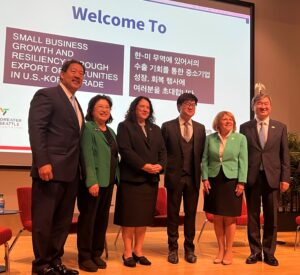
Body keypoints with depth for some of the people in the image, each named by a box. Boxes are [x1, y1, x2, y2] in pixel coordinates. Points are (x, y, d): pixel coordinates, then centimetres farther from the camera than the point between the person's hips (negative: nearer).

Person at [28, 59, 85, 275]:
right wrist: (42, 162, -22)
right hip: (51, 169, -8)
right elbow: (36, 130, -13)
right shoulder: (46, 95, -3)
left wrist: (79, 168, 12)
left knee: (63, 220, 12)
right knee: (43, 220, 1)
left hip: (70, 172, 8)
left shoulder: (76, 104, 22)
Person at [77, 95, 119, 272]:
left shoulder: (111, 132, 18)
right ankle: (85, 257, 8)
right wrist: (92, 181, -22)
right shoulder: (87, 128, -5)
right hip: (93, 181, -7)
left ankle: (97, 254, 21)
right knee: (88, 217, -1)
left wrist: (116, 178, 9)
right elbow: (87, 156, -15)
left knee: (103, 218, 11)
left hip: (108, 181, 7)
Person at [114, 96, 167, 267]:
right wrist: (143, 166, -19)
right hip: (131, 178, -5)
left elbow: (162, 150, 11)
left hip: (151, 179, 5)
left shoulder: (155, 129, 19)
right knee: (129, 217, -1)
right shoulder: (125, 126, 1)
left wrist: (160, 165, -9)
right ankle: (128, 252, 8)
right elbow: (125, 150, -12)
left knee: (145, 216, 7)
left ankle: (138, 251, 16)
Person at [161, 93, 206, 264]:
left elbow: (202, 153, 10)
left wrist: (201, 173, 2)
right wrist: (166, 169, -4)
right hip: (174, 176, -2)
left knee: (191, 213, 8)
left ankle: (189, 248, 20)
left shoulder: (200, 128, 10)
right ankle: (173, 248, 16)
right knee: (173, 213, 5)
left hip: (193, 177, 3)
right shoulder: (168, 126, 0)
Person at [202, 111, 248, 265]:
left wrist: (241, 182, -8)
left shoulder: (240, 138, 1)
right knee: (217, 217, 6)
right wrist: (205, 179, -4)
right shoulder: (210, 138, 4)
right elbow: (205, 160, 6)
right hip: (214, 180, 2)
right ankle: (221, 249, 18)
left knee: (230, 218, 2)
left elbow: (243, 162, -2)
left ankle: (229, 251, 15)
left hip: (232, 180, -2)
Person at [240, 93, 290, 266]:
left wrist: (285, 178, -2)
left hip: (272, 177, 1)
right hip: (251, 177, 0)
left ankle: (269, 253, 19)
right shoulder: (245, 128, 5)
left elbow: (285, 155, 5)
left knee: (271, 217, 6)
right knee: (253, 217, 7)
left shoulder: (280, 127, 7)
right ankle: (255, 252, 19)